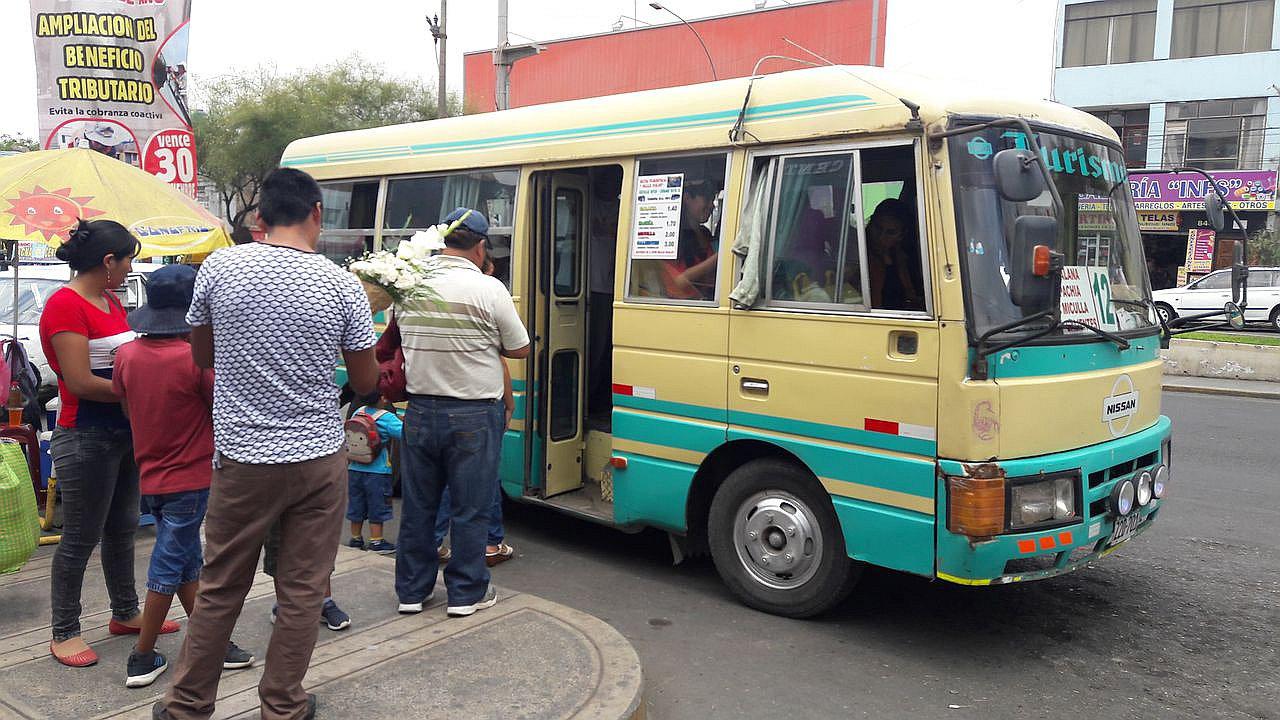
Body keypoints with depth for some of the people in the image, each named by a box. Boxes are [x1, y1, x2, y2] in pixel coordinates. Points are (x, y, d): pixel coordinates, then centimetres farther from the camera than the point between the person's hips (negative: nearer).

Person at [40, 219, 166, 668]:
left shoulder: (112, 302, 11)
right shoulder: (65, 305, -16)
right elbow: (80, 382, -20)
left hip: (124, 432, 9)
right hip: (85, 436, -9)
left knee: (122, 528, 18)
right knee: (80, 538, 2)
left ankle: (125, 613, 33)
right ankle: (64, 633, 17)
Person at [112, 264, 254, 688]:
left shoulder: (128, 354, -2)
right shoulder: (197, 357, -20)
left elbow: (127, 408, 10)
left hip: (150, 475, 6)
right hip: (189, 476, -6)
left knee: (186, 561, 16)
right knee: (170, 566, 4)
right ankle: (142, 661, 13)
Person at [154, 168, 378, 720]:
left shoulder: (220, 268, -6)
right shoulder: (341, 284, -7)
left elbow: (201, 355, 10)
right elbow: (366, 383, 2)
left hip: (243, 460, 1)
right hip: (319, 458, -1)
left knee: (220, 590, 15)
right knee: (302, 593, 11)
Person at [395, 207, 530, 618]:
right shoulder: (488, 290, -14)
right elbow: (520, 349, -3)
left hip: (421, 411, 4)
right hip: (473, 416, -4)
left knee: (417, 506, 14)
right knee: (470, 509, 7)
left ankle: (411, 591, 24)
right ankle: (466, 593, 16)